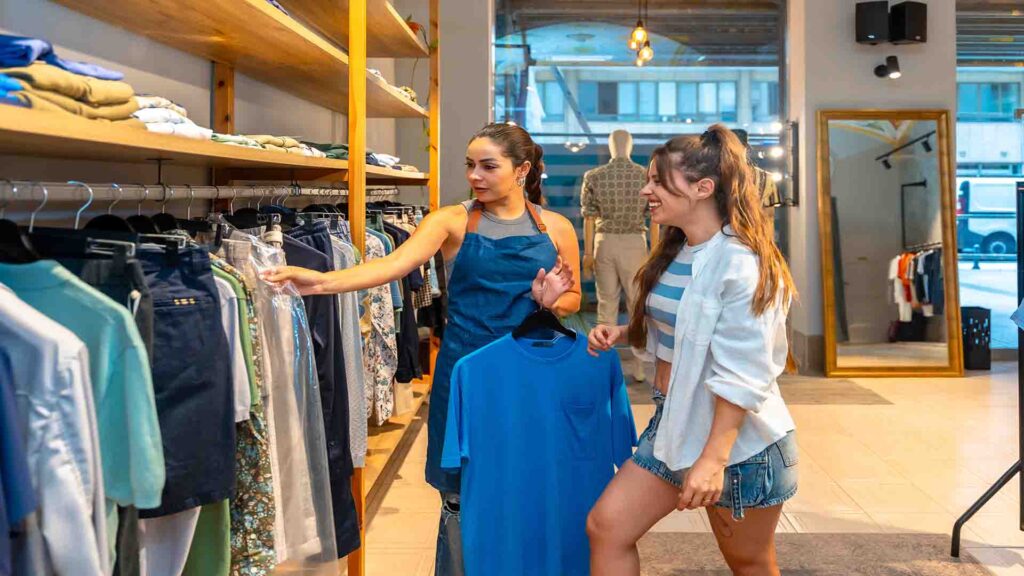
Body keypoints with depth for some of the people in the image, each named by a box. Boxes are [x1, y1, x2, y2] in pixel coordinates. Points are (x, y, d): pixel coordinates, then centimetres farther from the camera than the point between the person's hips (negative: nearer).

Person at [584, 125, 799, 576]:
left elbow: (742, 377, -25)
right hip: (673, 424, 8)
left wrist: (713, 459, -27)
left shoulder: (741, 264, -21)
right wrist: (623, 334, 3)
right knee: (606, 526, 4)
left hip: (738, 442, -8)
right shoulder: (673, 253, 6)